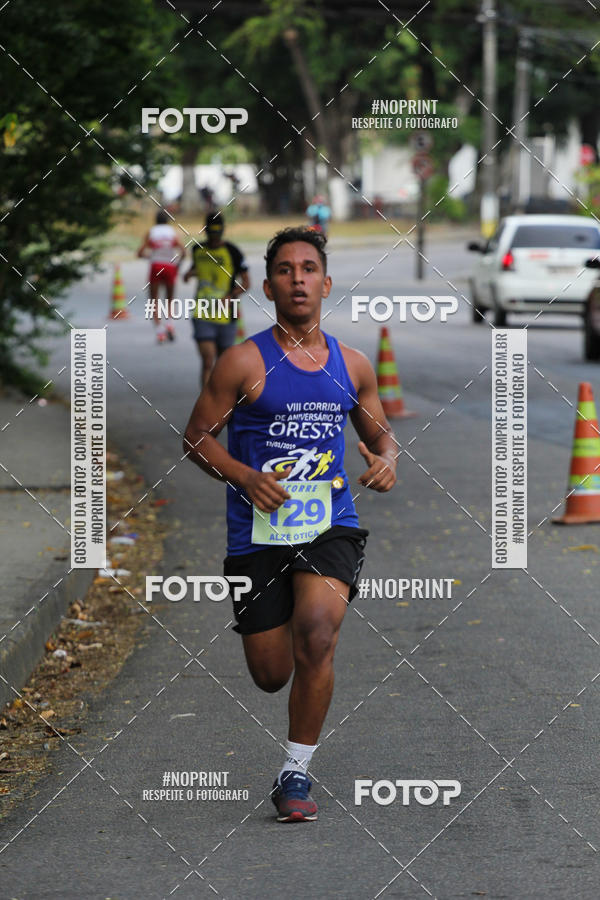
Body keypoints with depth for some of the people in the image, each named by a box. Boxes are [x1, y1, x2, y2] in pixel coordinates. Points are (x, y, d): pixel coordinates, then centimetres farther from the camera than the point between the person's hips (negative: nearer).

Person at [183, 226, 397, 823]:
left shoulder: (352, 366, 7)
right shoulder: (244, 362, -5)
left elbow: (379, 431, 21)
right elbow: (196, 438, 0)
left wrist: (387, 459, -2)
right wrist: (246, 477, -18)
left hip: (330, 526, 1)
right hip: (258, 532, -1)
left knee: (316, 633, -25)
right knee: (272, 675, 3)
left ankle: (295, 775, -11)